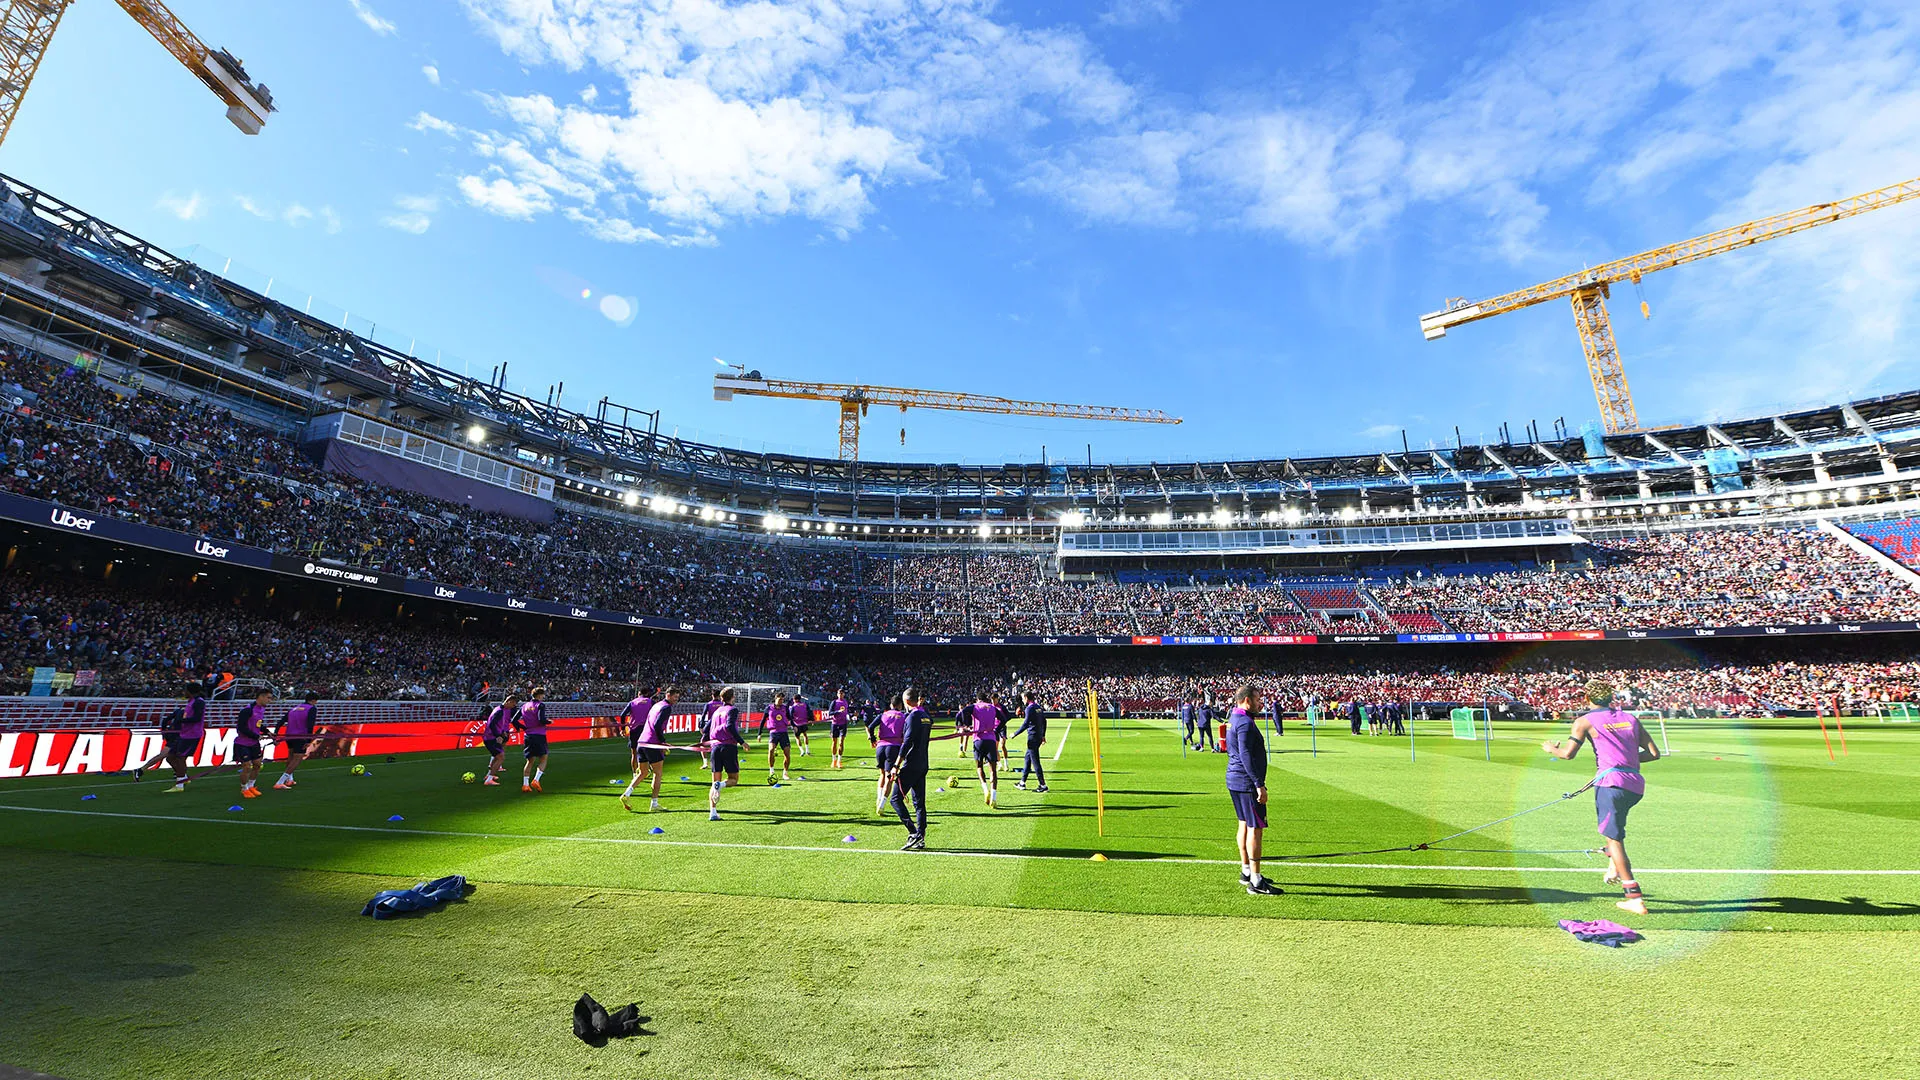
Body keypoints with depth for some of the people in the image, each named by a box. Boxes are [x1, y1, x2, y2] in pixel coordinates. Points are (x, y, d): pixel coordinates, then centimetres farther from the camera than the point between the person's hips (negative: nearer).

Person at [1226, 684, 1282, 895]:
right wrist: (1260, 785, -23)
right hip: (1246, 783, -10)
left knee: (1245, 824, 18)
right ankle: (1255, 882, -2)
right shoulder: (1245, 723, -18)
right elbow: (1246, 756, -24)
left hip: (1234, 781, 10)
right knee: (1255, 828, -6)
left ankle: (1246, 872, 29)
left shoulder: (1233, 719, 13)